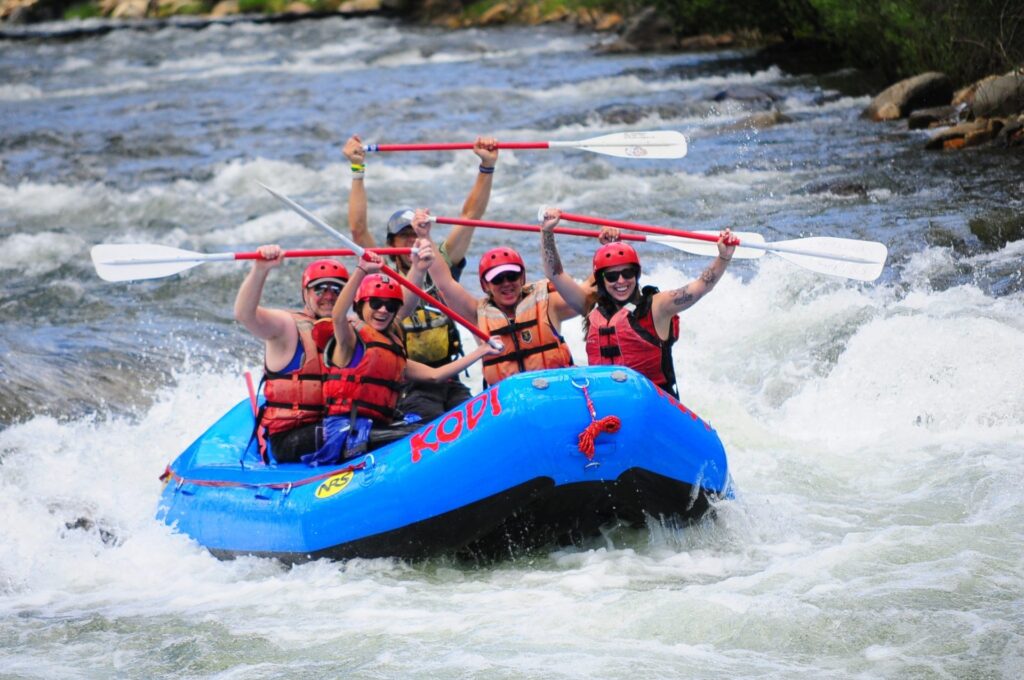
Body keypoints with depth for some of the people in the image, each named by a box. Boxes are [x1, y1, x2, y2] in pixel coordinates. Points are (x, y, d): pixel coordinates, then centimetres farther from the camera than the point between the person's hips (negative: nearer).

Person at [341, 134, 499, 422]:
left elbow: (470, 216, 11)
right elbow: (358, 230, -6)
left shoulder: (442, 268, 13)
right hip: (410, 386, -4)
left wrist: (487, 167, 2)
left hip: (450, 382, 4)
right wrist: (357, 170, -8)